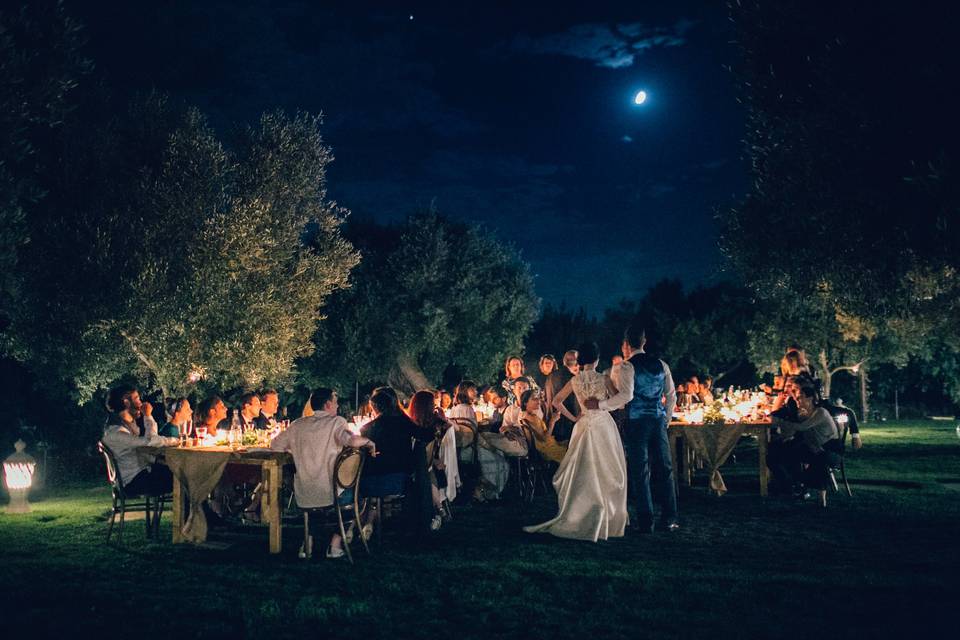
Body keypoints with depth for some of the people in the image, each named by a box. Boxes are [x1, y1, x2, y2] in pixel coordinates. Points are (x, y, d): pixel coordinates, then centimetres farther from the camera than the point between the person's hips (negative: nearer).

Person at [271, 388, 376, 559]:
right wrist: (369, 442, -8)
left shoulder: (298, 424, 6)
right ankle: (335, 544, 23)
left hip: (303, 498, 5)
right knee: (352, 492, 26)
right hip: (330, 495, -5)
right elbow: (353, 440, -27)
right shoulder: (336, 422, -8)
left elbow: (275, 445, 13)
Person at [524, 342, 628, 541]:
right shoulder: (602, 378, -7)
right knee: (607, 473, 4)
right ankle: (609, 519, 4)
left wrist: (573, 418, 9)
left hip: (585, 426, 3)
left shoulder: (575, 381, 2)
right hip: (604, 425, -3)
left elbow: (556, 402, 5)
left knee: (584, 473, 9)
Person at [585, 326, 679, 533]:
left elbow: (626, 395, -20)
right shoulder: (660, 364, 11)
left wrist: (600, 404, -12)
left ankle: (646, 522, 4)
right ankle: (669, 519, 15)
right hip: (658, 421, 5)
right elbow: (671, 395, 13)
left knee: (640, 472, 1)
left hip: (637, 421, -5)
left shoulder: (628, 366, -8)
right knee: (664, 469, 11)